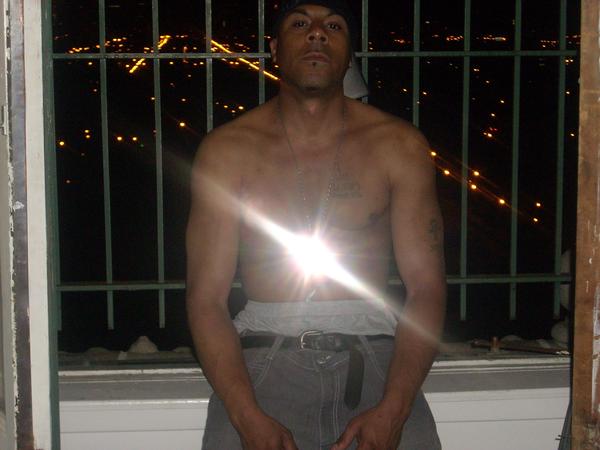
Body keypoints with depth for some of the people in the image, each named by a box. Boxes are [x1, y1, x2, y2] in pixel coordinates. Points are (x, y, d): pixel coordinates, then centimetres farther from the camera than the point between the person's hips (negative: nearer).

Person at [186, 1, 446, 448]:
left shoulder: (400, 146, 6)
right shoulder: (227, 150, 4)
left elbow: (427, 287, 2)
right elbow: (206, 298, 0)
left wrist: (393, 410, -12)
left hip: (373, 356, 1)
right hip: (264, 357, 0)